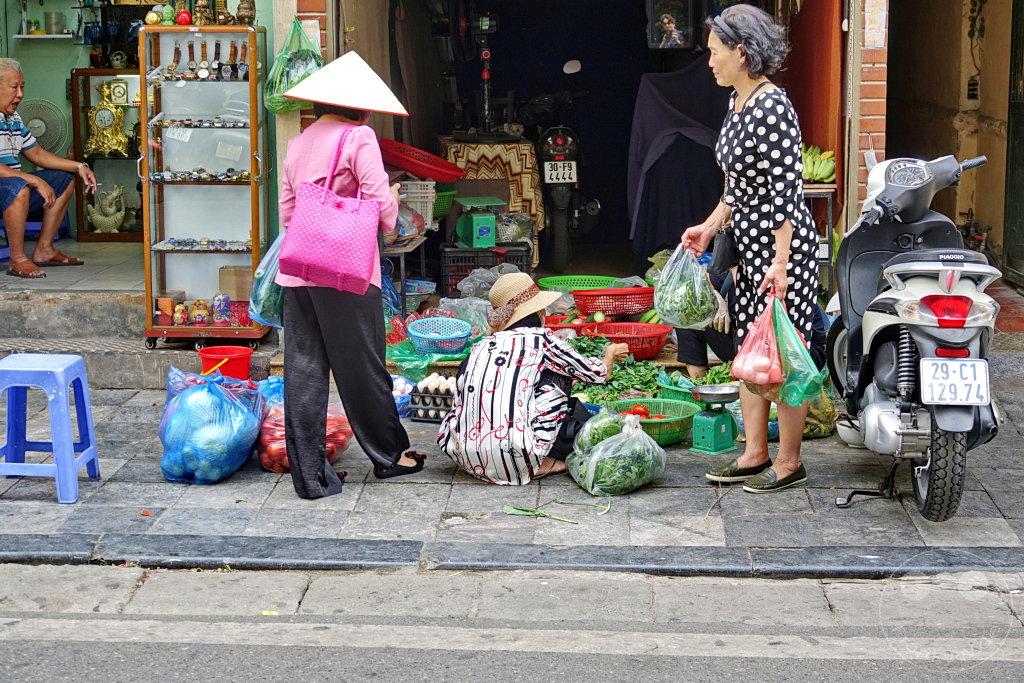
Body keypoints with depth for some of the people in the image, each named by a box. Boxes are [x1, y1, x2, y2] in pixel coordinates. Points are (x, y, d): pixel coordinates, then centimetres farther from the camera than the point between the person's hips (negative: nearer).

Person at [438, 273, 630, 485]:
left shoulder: (482, 346, 14)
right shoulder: (541, 340, 2)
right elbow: (597, 374, 14)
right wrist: (611, 354, 40)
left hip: (467, 459, 5)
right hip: (515, 459, -5)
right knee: (557, 379, 12)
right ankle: (541, 463, 8)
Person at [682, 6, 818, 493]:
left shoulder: (772, 107, -20)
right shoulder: (737, 102, 10)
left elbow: (786, 188, -23)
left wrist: (780, 260, -25)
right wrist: (709, 226, 17)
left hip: (783, 243, -10)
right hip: (750, 242, 10)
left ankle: (789, 462, 11)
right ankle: (755, 453, 23)